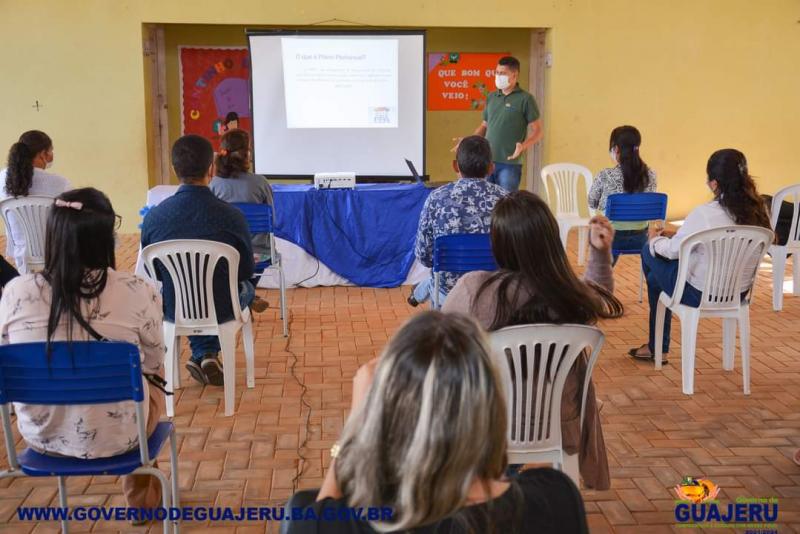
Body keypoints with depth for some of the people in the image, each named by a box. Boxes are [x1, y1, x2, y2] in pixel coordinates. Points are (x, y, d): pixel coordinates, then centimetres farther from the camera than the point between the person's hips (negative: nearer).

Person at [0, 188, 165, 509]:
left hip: (41, 435, 3)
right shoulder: (137, 293, -19)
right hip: (115, 437, -3)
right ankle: (142, 498, 51)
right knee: (151, 388, 31)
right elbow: (154, 369, -6)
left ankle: (141, 496, 51)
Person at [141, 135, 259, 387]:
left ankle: (203, 355, 39)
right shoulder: (231, 216, -20)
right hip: (221, 310, -2)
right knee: (246, 288, 33)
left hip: (173, 310, 2)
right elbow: (246, 271, -6)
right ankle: (208, 355, 28)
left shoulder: (154, 217, -15)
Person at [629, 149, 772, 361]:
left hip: (700, 294, -7)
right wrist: (673, 235, 16)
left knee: (649, 251, 19)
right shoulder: (760, 211, -6)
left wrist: (655, 239, 11)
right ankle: (657, 346, 41)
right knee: (656, 277, 27)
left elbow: (673, 250, -13)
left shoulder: (704, 214, -27)